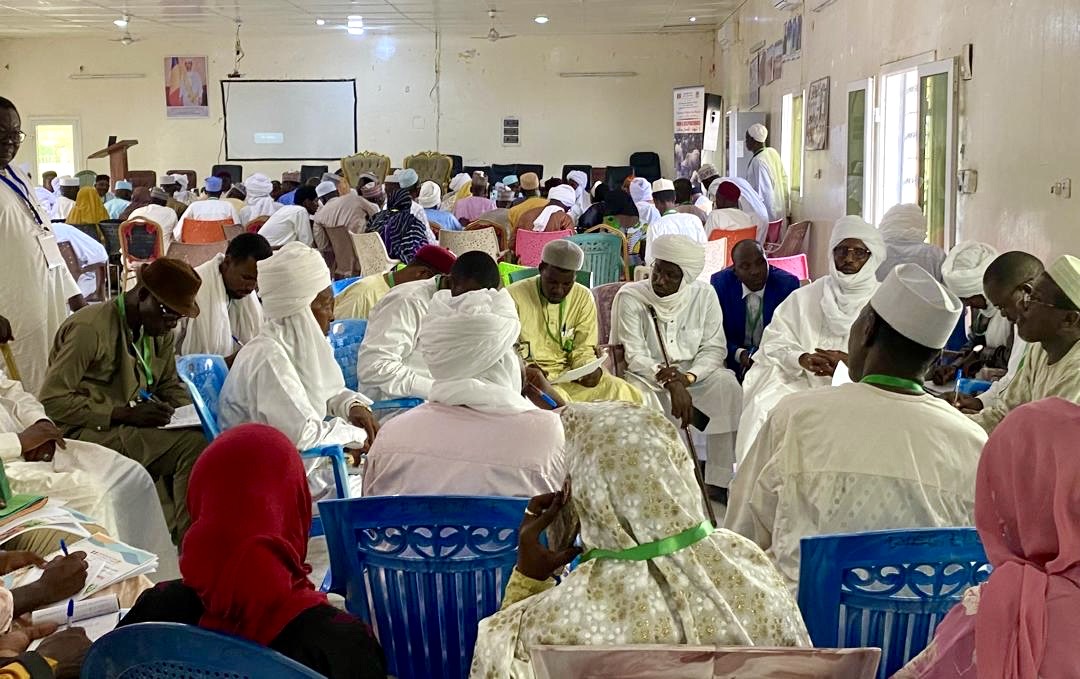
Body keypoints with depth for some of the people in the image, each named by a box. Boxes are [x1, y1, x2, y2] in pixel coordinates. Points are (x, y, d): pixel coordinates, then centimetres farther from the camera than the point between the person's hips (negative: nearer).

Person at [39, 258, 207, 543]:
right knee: (193, 444, -26)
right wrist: (124, 413, -23)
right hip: (87, 433, -8)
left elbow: (170, 385, 18)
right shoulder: (90, 328, -16)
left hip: (136, 426, 8)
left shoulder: (161, 331, 8)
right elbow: (52, 400, -17)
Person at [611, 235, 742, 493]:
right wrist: (670, 383, -29)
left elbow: (714, 349, -4)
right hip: (644, 377, -2)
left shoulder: (704, 295, -2)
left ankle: (720, 479, -15)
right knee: (637, 394, -35)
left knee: (726, 384, -24)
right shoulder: (630, 296, -10)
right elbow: (634, 356, -14)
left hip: (693, 374, 3)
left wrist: (688, 377, -23)